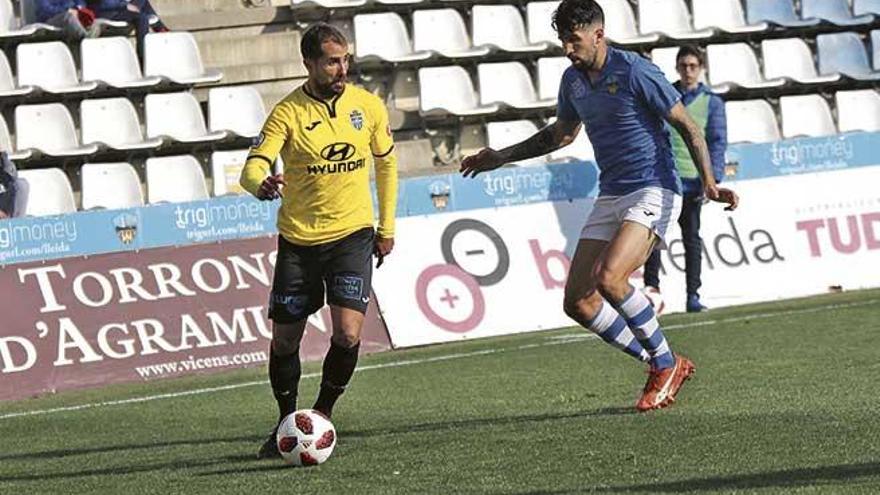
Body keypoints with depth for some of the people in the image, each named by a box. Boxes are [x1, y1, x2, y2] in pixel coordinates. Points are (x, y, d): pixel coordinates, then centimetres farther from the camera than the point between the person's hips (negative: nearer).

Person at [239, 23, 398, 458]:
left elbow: (385, 162, 13)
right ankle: (287, 423, 26)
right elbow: (253, 167, -22)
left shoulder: (368, 106, -3)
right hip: (298, 239, 0)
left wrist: (387, 227, 13)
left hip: (352, 234, 1)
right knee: (284, 341, 4)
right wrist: (261, 184, -46)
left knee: (348, 334, -15)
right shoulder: (288, 113, -11)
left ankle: (323, 414, 9)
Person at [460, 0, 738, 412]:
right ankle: (660, 364, 12)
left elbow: (688, 127, -10)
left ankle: (666, 363, -7)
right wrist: (501, 157, 26)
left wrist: (709, 183, -22)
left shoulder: (635, 72, -14)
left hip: (652, 191, -8)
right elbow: (561, 134, 28)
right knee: (577, 301, -2)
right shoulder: (573, 80, 9)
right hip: (610, 196, 8)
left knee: (608, 278, -28)